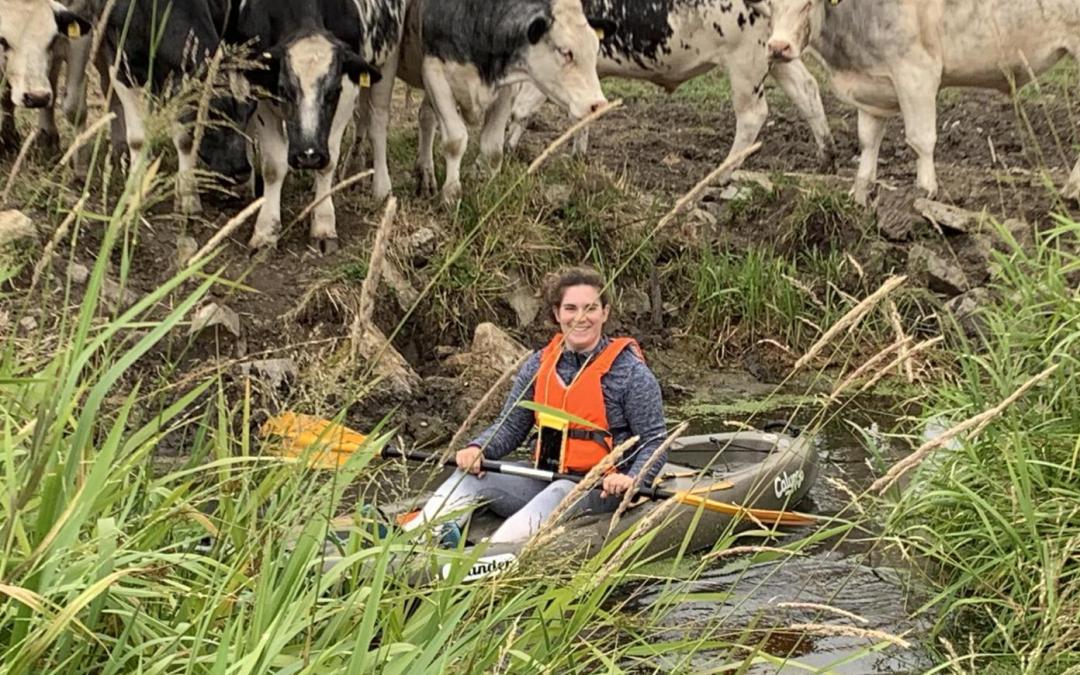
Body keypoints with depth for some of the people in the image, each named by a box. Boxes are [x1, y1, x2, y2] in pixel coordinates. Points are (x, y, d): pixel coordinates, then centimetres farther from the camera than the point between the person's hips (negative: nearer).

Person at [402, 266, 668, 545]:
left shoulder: (630, 371, -6)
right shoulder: (539, 364, 8)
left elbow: (654, 441, -6)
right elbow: (510, 427, 11)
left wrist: (631, 480, -26)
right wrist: (477, 449, -10)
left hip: (601, 490, -5)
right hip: (544, 479, 5)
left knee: (561, 493, -38)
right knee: (471, 476, -16)